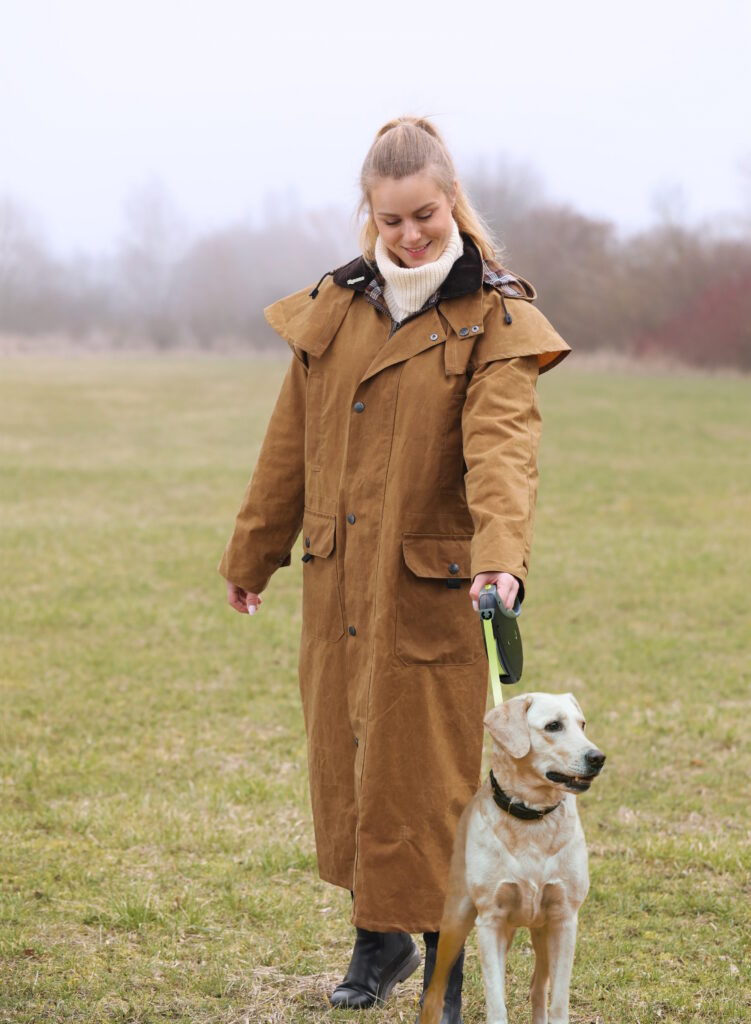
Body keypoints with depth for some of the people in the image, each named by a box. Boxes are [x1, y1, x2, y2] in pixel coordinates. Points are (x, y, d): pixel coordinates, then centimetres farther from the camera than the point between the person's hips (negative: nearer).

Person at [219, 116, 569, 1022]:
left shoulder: (493, 324, -8)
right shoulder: (332, 310, 6)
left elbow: (501, 451, -23)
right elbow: (291, 445, 15)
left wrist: (501, 558, -39)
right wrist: (251, 554, 20)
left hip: (432, 593, -5)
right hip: (338, 586, 5)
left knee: (426, 775, 0)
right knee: (346, 763, 13)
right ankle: (379, 940, 31)